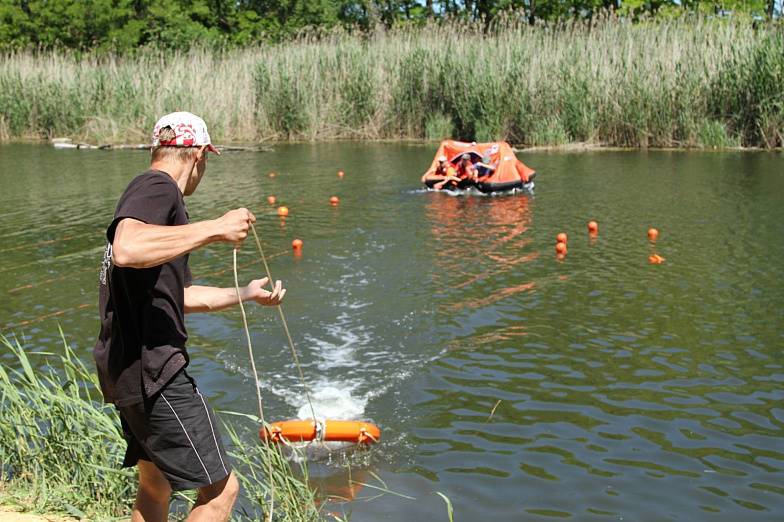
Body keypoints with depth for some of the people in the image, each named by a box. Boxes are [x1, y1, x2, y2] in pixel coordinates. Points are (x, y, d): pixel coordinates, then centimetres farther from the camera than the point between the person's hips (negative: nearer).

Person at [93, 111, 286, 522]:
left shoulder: (153, 191, 22)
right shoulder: (157, 187, -10)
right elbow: (126, 249, -34)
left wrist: (245, 294, 37)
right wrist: (215, 229, -26)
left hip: (127, 368, 11)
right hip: (152, 368, -11)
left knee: (155, 485, 25)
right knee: (220, 489, -3)